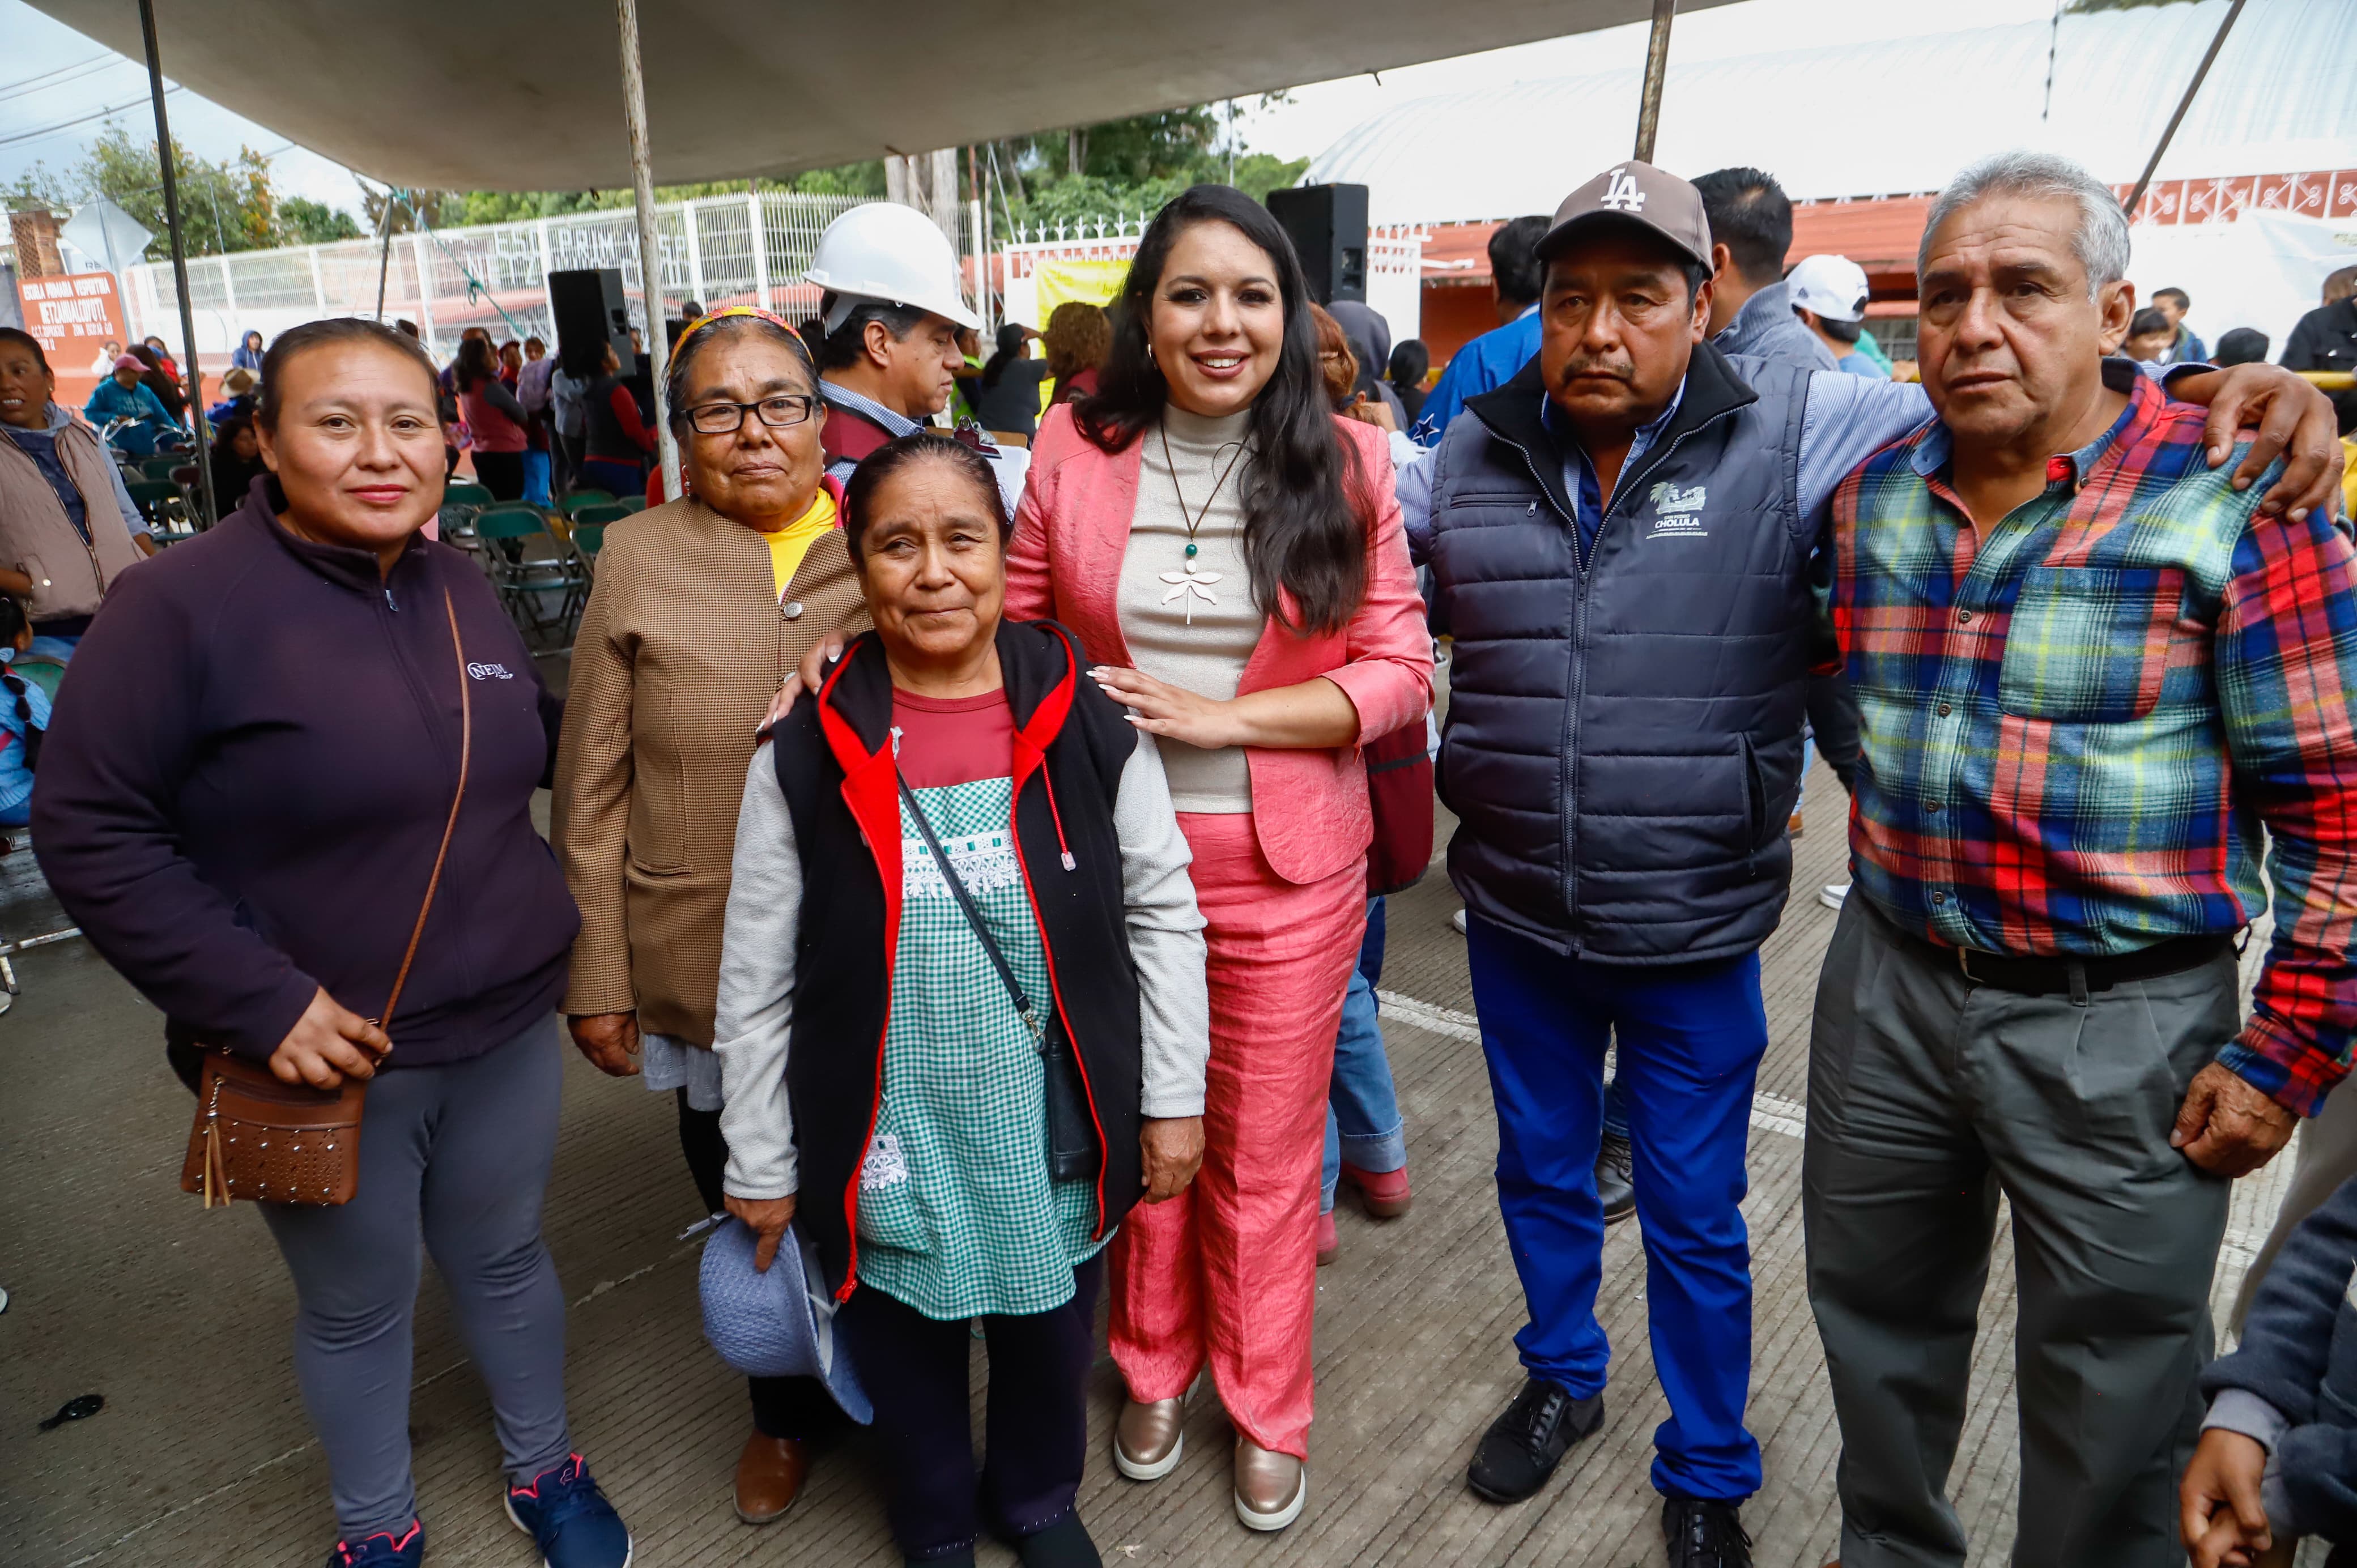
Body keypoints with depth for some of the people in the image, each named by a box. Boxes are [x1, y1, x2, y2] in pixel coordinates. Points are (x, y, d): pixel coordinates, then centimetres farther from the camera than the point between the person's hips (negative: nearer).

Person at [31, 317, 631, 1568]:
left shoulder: (461, 590, 2)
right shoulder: (185, 602, -15)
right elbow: (90, 831, -14)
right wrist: (255, 996, -19)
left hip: (505, 1028, 4)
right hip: (324, 1048, -4)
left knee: (505, 1259, 22)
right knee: (356, 1308, 17)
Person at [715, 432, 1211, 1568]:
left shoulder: (1092, 728, -10)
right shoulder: (805, 757, -10)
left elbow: (1165, 917, -2)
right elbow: (754, 981, -3)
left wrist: (1173, 1099, 0)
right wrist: (759, 1165, 1)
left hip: (1054, 1138, 1)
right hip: (889, 1151, 0)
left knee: (1050, 1344, 22)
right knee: (906, 1356, 21)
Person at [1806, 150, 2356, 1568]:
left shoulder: (2236, 496, -12)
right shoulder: (1873, 497, 3)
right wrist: (1897, 840, 12)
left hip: (2121, 1024, -4)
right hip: (1889, 984, 5)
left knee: (2111, 1403, 12)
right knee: (1876, 1318, 22)